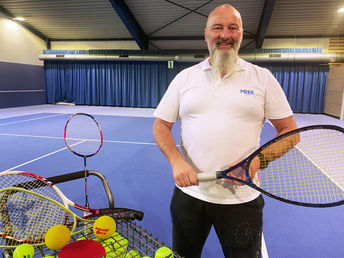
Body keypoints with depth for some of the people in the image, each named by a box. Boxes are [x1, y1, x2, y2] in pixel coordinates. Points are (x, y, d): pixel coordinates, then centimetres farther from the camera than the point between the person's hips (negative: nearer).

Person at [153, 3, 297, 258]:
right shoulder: (185, 77, 4)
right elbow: (161, 125, 5)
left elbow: (289, 130, 0)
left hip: (243, 198, -1)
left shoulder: (263, 77, 0)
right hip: (189, 192, 2)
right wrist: (176, 161, -13)